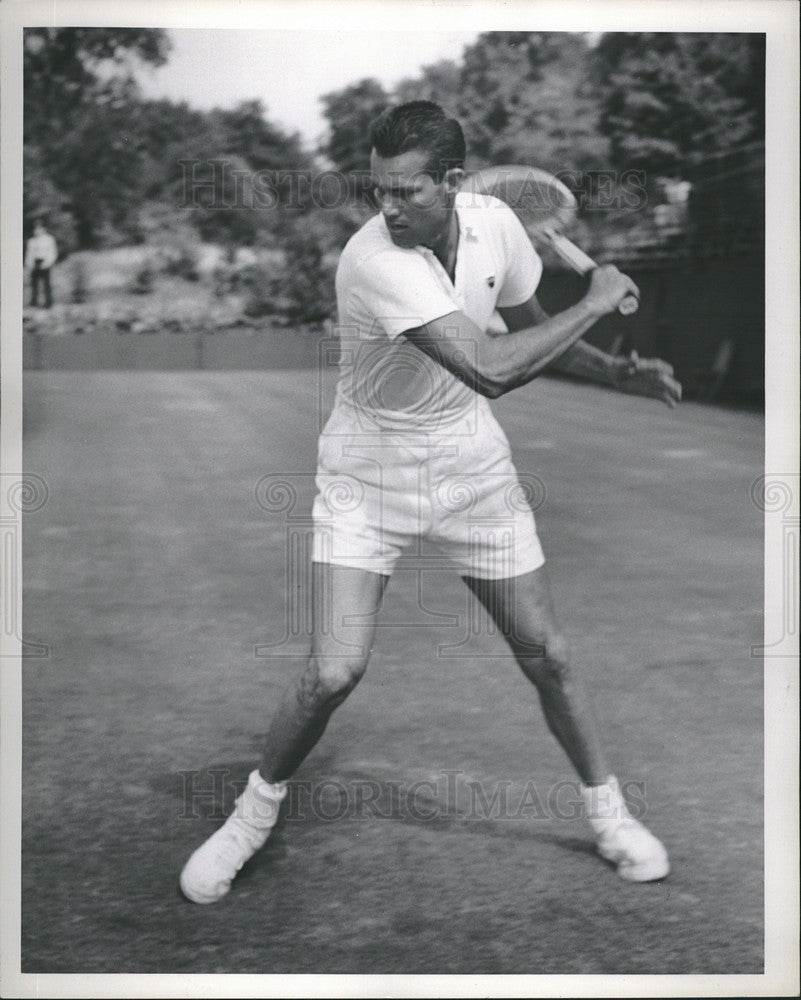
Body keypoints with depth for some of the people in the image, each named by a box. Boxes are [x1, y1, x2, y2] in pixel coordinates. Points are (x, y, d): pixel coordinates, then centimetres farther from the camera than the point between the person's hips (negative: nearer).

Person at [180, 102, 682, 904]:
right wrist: (594, 303, -25)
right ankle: (255, 812, 15)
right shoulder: (374, 259, -28)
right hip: (368, 476, -4)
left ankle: (607, 812, 29)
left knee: (545, 655, 7)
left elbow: (530, 330, 12)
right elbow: (491, 368, -37)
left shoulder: (494, 223, -7)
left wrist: (622, 373, -2)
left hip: (471, 465, 5)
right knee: (333, 671, -13)